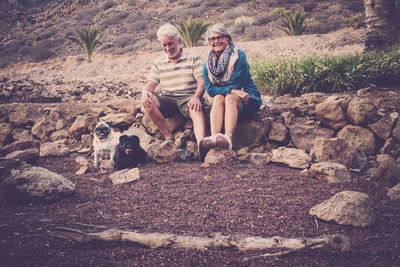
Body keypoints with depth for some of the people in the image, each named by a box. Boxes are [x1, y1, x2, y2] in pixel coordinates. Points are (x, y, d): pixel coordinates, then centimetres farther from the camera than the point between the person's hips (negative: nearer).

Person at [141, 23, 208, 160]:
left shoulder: (193, 59, 8)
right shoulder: (159, 62, 18)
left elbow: (202, 82, -4)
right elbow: (151, 83, 11)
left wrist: (196, 97, -27)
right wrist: (145, 92, -15)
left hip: (188, 97, -3)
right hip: (167, 99, 3)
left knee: (197, 110, -38)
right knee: (147, 101, -27)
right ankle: (169, 137, -25)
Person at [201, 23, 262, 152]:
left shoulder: (239, 56, -4)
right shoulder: (207, 64, 7)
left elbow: (236, 84, -11)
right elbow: (210, 89, -6)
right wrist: (232, 91, -19)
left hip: (246, 102, -3)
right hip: (221, 101, 3)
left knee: (230, 98, -33)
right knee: (218, 98, -29)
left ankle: (228, 137, -56)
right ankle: (214, 137, -51)